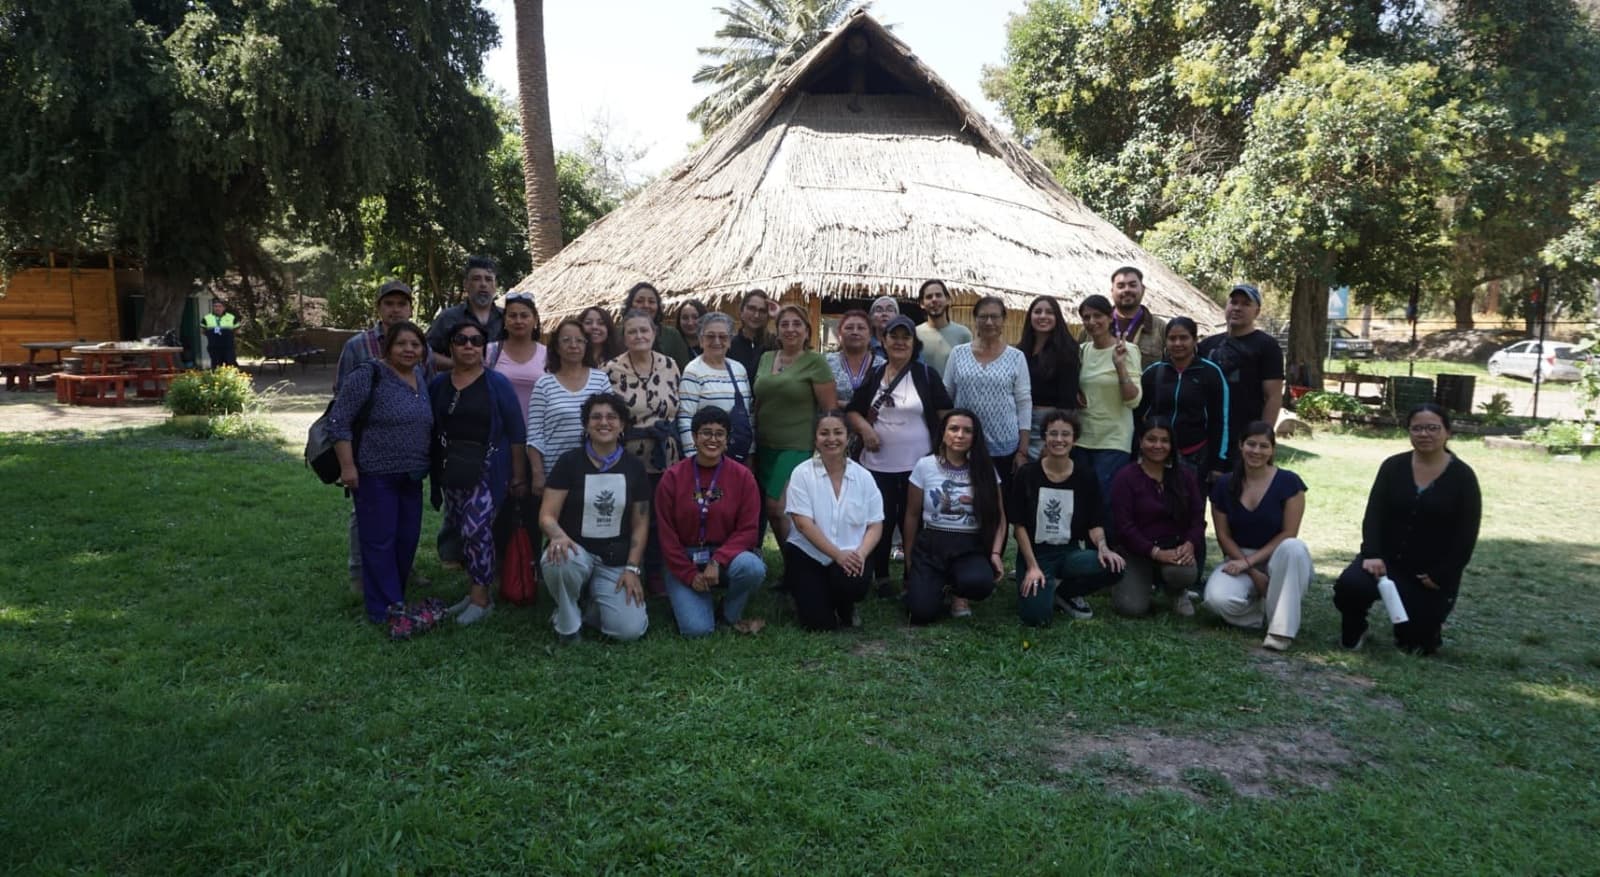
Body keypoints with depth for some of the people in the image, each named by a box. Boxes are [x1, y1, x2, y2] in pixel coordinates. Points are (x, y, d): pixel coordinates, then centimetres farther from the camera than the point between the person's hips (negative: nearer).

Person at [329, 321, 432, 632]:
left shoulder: (422, 378, 9)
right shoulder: (370, 375, -11)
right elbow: (339, 420, -13)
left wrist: (429, 466, 17)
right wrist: (347, 466, -16)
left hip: (411, 477, 7)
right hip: (375, 475, -7)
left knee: (407, 539, 11)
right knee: (379, 541, -1)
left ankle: (394, 598, 25)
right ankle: (385, 610, 5)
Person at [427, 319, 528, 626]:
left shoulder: (497, 384, -5)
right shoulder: (438, 385, 7)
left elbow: (516, 433, -5)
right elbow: (431, 431, 11)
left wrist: (519, 476, -7)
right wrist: (433, 471, 6)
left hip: (487, 470, -5)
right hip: (451, 472, 5)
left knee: (476, 530, -12)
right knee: (460, 531, 8)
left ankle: (481, 598, 0)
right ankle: (475, 589, 22)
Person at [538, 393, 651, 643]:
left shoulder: (634, 467, 3)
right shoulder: (569, 462, -3)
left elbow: (640, 524, 5)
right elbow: (547, 515, -8)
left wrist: (632, 568, -6)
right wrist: (559, 536, -30)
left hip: (617, 561, 1)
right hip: (578, 550, -1)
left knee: (629, 630, -19)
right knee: (558, 561, -39)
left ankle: (592, 607, 16)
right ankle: (567, 622, -8)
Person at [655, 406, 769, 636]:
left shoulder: (742, 476, -3)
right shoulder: (672, 477, -3)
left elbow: (748, 530, -6)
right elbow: (666, 534, -1)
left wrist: (717, 561, -20)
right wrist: (690, 574, -8)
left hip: (727, 555, 1)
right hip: (684, 562, -1)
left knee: (752, 567, -34)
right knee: (697, 629, -22)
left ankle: (731, 614, -3)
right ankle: (686, 601, 14)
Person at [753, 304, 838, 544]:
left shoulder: (815, 362, -5)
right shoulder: (766, 358, 11)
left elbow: (830, 409, -5)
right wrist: (751, 443, 14)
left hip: (798, 448, -6)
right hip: (765, 447, 6)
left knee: (779, 507, -14)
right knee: (771, 510, 7)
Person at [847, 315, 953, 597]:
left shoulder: (926, 374, -1)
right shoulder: (874, 375, 6)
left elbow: (946, 414, 0)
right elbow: (853, 411, 12)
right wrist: (864, 428, -8)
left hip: (917, 464, -2)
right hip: (878, 464, 2)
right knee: (881, 521, 8)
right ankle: (881, 578, 22)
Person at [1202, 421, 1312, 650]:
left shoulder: (1289, 483, -8)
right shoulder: (1225, 486, -1)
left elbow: (1288, 534, -10)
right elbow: (1223, 536, 0)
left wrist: (1250, 561, -17)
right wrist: (1253, 573, -12)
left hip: (1277, 559, -1)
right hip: (1240, 559, 1)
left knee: (1295, 548, -38)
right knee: (1217, 599, -30)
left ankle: (1281, 628, -26)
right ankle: (1269, 608, 2)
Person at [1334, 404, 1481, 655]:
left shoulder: (1463, 477, -6)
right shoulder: (1393, 467, 0)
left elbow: (1466, 537, -7)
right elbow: (1373, 515, -6)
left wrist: (1440, 576, -13)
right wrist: (1372, 555, -20)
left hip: (1432, 573, -1)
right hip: (1388, 557, 1)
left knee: (1415, 643, 2)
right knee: (1349, 586, -29)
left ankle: (1427, 627, 40)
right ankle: (1354, 628, 5)